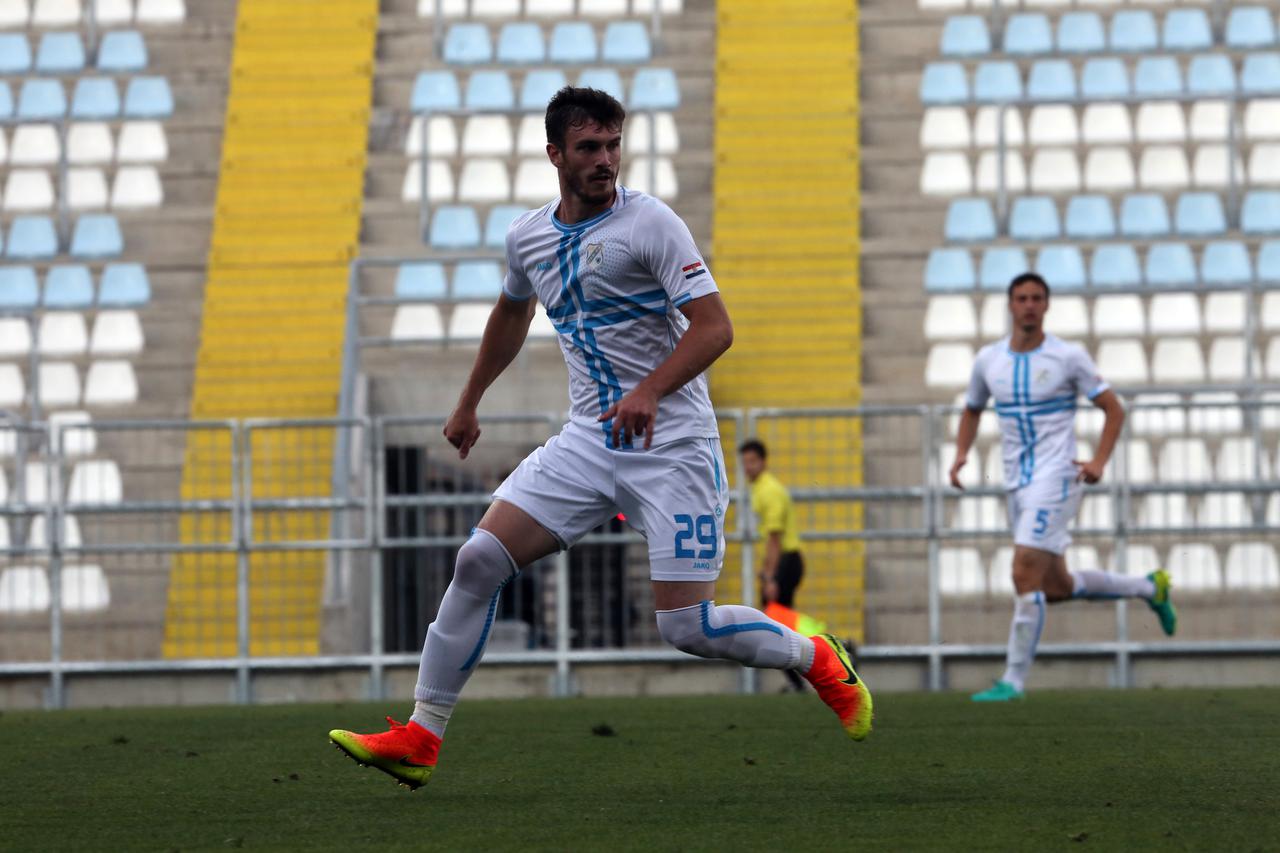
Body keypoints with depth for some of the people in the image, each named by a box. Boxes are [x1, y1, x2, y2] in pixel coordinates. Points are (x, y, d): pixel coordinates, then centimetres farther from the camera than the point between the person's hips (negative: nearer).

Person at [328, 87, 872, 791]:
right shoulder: (527, 236, 8)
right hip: (588, 439, 5)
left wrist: (649, 392, -31)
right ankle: (419, 739, -2)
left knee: (686, 628, -10)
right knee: (478, 560, -9)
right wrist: (468, 405, 36)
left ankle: (816, 659, 19)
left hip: (673, 446, -5)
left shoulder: (650, 223, -11)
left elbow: (714, 327, -16)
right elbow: (511, 315, 29)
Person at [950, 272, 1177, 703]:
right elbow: (972, 410, 23)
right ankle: (1149, 588, 34)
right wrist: (961, 454, 6)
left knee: (1026, 576, -16)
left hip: (1055, 478, -6)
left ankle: (1013, 679, -9)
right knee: (1057, 587, 12)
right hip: (1017, 484, 6)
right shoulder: (988, 360, 7)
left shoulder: (1068, 357, -6)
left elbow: (1113, 410, 0)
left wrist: (1098, 462, -13)